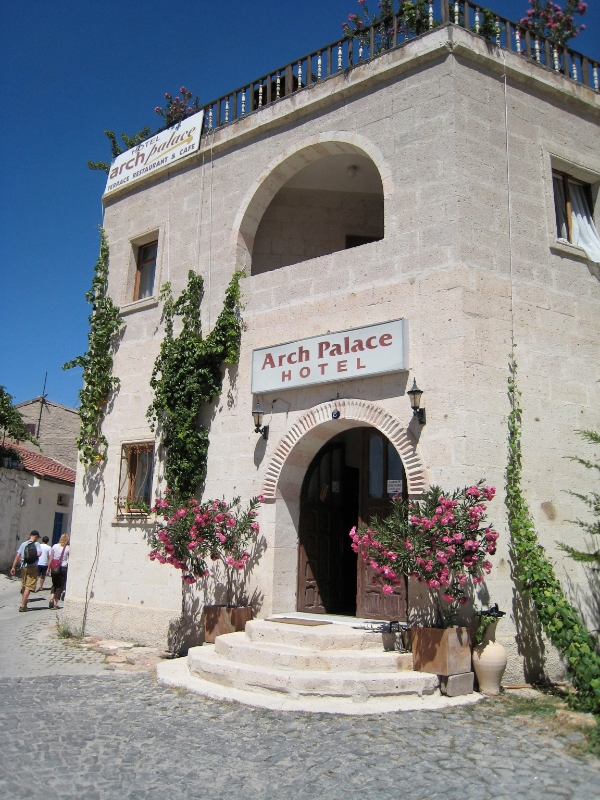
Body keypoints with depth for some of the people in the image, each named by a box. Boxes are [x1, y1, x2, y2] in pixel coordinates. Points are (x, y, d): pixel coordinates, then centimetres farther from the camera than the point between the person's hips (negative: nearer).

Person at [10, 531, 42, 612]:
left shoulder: (23, 544, 4)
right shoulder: (36, 544, -5)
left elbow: (17, 555, -1)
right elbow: (39, 554, -19)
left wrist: (13, 567, 0)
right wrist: (37, 554, 5)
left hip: (24, 567, 4)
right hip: (32, 567, -4)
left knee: (24, 586, 17)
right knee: (28, 587, -3)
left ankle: (24, 604, 27)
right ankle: (22, 606, -8)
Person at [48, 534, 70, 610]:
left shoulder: (55, 546, 1)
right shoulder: (68, 548, -4)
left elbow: (51, 559, 1)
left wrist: (48, 569, 6)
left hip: (54, 569, 2)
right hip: (63, 569, -2)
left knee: (54, 584, 19)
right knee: (60, 586, 7)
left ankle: (51, 598, 0)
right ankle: (55, 604, 6)